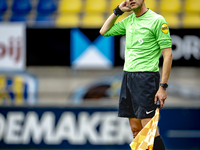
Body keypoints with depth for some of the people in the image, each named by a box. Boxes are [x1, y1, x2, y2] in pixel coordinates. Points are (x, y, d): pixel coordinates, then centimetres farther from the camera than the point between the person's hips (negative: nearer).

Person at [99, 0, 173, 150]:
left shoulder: (157, 20, -7)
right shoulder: (128, 20, 13)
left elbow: (168, 54, -9)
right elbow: (104, 31, 26)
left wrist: (163, 86, -15)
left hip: (146, 77, -7)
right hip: (128, 75, 7)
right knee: (135, 129, 5)